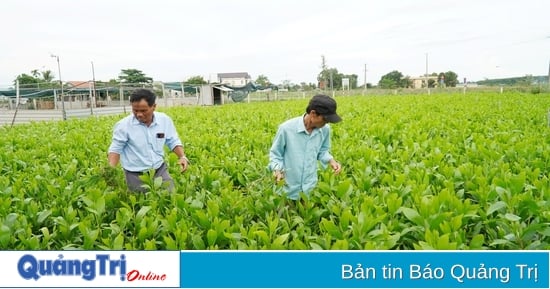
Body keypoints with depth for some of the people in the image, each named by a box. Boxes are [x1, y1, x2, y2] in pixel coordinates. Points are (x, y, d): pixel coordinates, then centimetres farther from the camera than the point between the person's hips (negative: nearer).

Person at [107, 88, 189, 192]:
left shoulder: (164, 120, -3)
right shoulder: (123, 125, -11)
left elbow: (173, 141, 6)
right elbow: (115, 149, -4)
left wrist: (182, 157, -10)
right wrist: (110, 170, -19)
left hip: (160, 169, 2)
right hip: (136, 175, -2)